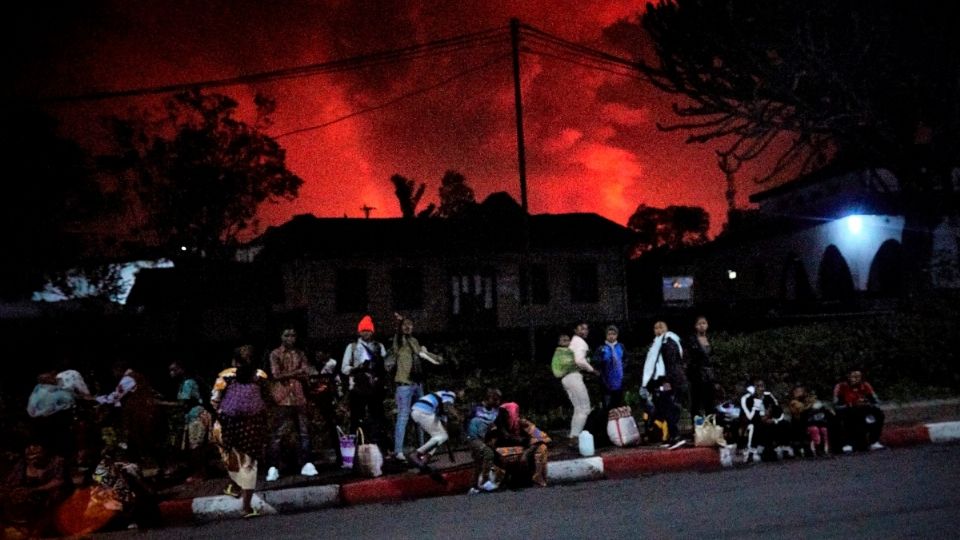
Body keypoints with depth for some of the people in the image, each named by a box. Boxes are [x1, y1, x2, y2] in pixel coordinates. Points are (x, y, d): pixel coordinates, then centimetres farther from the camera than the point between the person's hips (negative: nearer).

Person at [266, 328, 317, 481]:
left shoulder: (300, 354, 14)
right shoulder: (275, 354, 0)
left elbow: (306, 374, 3)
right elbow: (276, 374, -13)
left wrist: (287, 374, -10)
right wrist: (296, 372, -8)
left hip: (299, 398, 5)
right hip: (283, 399, -5)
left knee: (304, 431, 5)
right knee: (279, 433, -5)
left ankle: (306, 464, 13)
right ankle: (273, 467, -2)